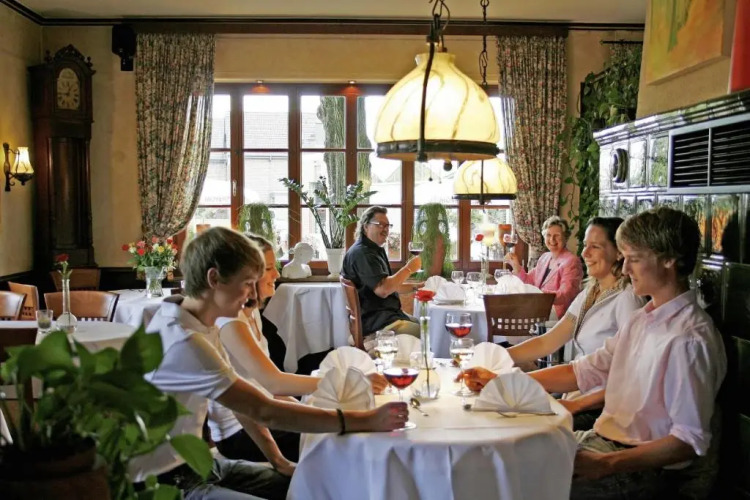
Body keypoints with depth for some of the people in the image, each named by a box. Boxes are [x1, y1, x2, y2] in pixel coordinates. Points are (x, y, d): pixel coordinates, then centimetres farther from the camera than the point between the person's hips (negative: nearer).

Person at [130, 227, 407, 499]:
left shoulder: (201, 324, 2)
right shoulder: (182, 341, -27)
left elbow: (244, 404, 8)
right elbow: (264, 412, -27)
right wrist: (366, 421, -25)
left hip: (194, 462, 9)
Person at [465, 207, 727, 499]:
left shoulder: (690, 340, -20)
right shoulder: (641, 320, 9)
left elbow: (691, 440, -21)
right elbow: (585, 372, 11)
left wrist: (605, 464, -25)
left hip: (651, 467, -8)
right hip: (604, 440, 8)